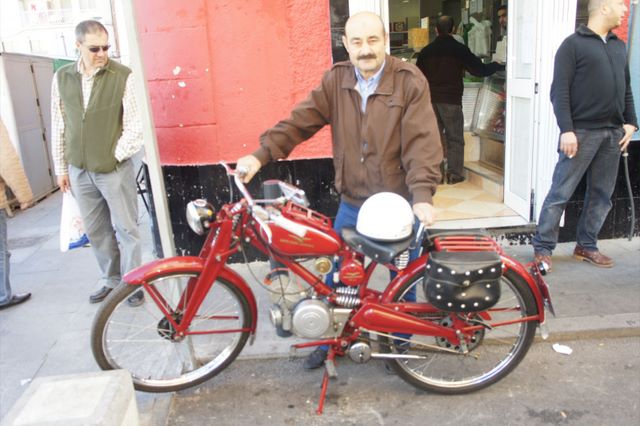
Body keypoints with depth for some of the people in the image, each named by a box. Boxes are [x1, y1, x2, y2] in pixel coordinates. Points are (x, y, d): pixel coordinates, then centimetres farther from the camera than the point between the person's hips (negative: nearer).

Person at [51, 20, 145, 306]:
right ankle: (112, 281, 29)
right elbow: (58, 126, 9)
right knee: (95, 230, 13)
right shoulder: (61, 78, 4)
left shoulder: (122, 76, -9)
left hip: (115, 168, -4)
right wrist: (61, 167, 11)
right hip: (79, 170, 4)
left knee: (125, 229, 3)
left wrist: (116, 155, -8)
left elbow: (134, 124, -7)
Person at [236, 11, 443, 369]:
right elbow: (300, 121, -6)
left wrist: (422, 195, -30)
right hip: (351, 203, 4)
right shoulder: (335, 80, 1)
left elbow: (422, 142, -18)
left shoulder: (410, 81, -10)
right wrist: (262, 154, -18)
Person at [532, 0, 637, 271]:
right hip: (582, 132, -7)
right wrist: (566, 130, -17)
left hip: (613, 133, 7)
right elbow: (560, 91, -10)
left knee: (602, 195, 9)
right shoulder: (573, 44, -2)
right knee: (561, 193, -5)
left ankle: (586, 246, 19)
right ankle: (542, 248, 3)